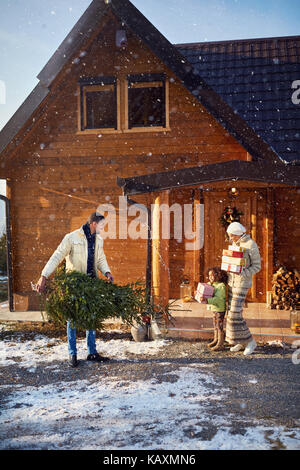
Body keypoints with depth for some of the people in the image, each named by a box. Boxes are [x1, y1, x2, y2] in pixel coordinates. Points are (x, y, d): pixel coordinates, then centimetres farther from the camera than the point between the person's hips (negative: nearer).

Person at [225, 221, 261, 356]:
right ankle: (241, 342, 20)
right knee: (234, 312, 9)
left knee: (235, 313, -10)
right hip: (232, 281, 8)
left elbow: (257, 266, -13)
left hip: (242, 283, -8)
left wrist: (242, 274, -24)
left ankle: (250, 341, 4)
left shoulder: (251, 245, -14)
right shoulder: (235, 244, 11)